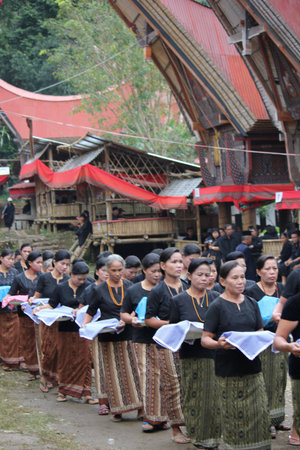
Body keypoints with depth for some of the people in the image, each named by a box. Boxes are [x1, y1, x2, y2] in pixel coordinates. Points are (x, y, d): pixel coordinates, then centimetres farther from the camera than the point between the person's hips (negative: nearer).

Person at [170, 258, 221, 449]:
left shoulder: (216, 298, 10)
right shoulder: (179, 300, 4)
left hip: (215, 353, 1)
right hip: (191, 355, -1)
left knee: (216, 395, -1)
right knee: (194, 396, 1)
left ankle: (215, 433, 8)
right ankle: (198, 435, 10)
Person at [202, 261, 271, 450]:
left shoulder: (252, 303, 12)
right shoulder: (217, 306, -3)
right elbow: (205, 339, -4)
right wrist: (219, 344, -24)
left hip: (252, 365, 4)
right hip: (228, 370, -4)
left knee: (260, 411, -1)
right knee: (234, 415, -2)